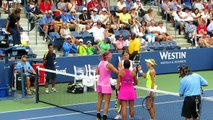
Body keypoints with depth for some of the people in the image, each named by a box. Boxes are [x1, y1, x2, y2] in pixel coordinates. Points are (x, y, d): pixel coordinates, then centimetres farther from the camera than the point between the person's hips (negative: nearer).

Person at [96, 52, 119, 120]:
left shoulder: (100, 63, 4)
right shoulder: (108, 65, -16)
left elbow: (97, 72, 12)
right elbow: (117, 72, -13)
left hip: (100, 84, 7)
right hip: (106, 85, -7)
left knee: (99, 100, 15)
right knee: (107, 102, -1)